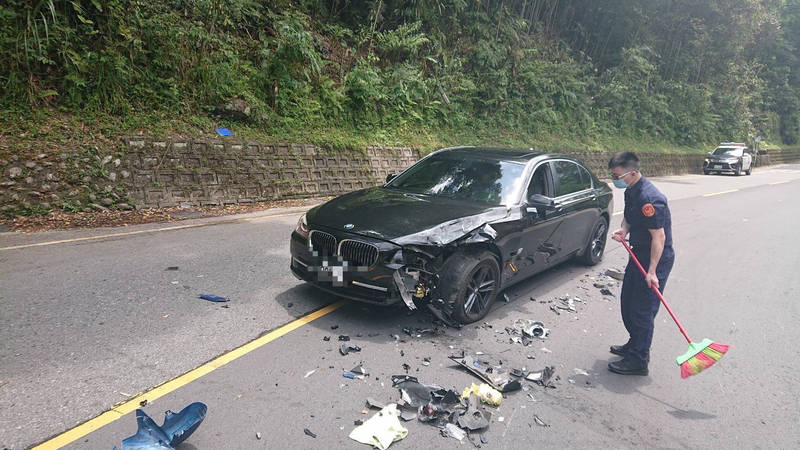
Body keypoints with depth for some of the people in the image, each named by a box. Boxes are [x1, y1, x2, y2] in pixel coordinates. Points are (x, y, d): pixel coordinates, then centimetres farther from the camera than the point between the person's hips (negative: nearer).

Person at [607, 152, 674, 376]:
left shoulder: (649, 198, -26)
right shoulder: (631, 191, 5)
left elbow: (659, 236, -26)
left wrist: (652, 271, -26)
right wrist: (623, 230, -1)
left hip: (656, 259, -10)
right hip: (639, 254, 10)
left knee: (643, 310, -4)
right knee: (627, 303, 19)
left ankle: (638, 360, 7)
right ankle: (634, 344, 36)